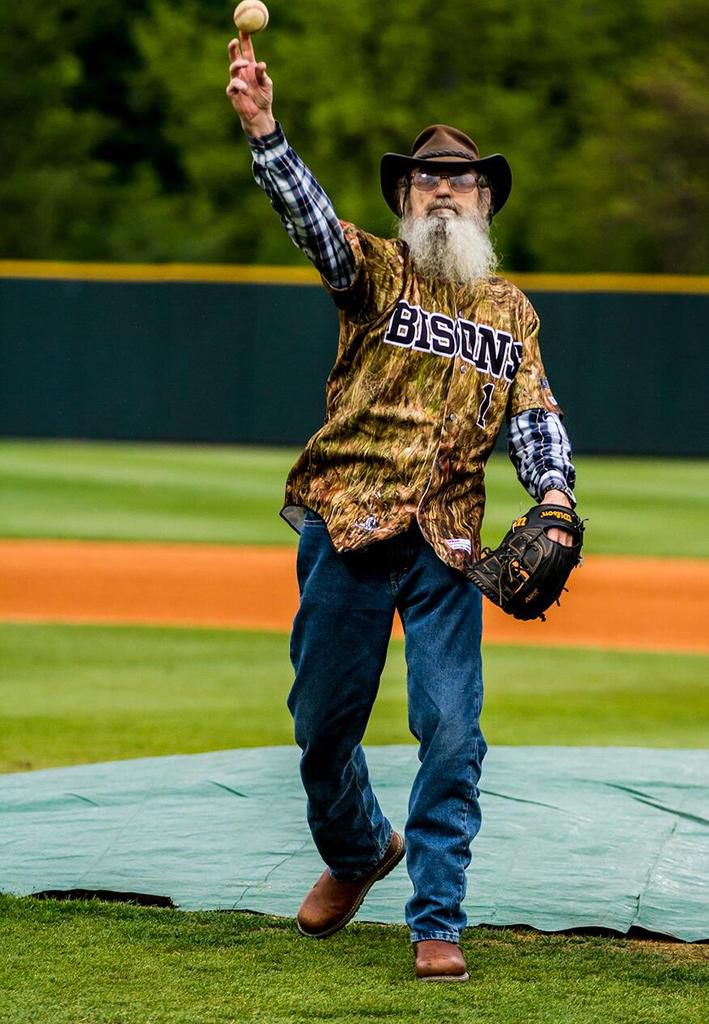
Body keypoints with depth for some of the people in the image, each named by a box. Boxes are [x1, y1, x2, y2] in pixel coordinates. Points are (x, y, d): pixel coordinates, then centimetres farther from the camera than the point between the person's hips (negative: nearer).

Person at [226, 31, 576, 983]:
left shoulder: (511, 310, 13)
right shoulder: (374, 271, 3)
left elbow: (535, 415, 11)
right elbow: (311, 216, -16)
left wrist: (555, 494, -10)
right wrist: (263, 130, -34)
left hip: (447, 545, 1)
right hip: (347, 530, -1)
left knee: (452, 733, -6)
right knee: (324, 717, 8)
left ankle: (437, 922, 0)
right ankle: (355, 851, 37)